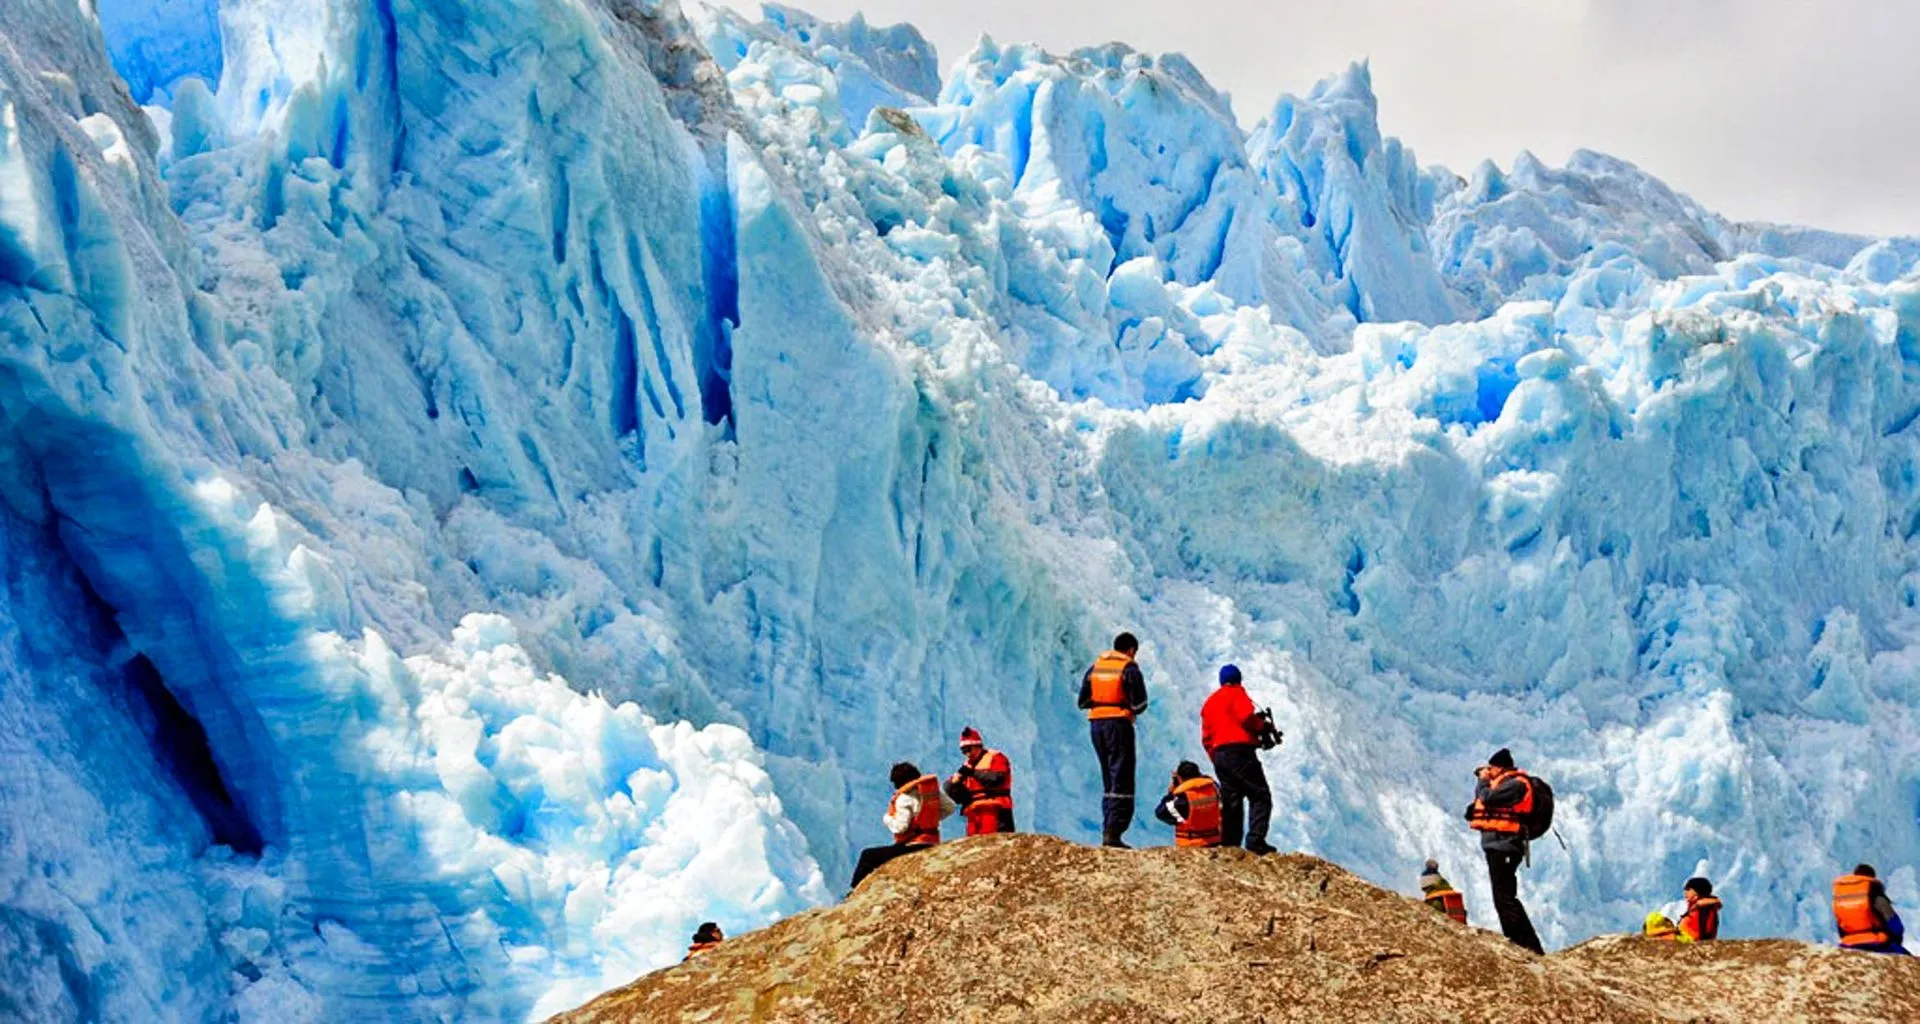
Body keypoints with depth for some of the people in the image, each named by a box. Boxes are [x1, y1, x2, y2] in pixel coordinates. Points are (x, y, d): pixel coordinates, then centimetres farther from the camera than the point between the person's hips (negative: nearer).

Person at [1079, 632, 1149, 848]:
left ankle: (1108, 829, 15)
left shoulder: (1095, 666, 12)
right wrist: (1132, 709, 9)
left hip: (1096, 724, 6)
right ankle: (1113, 833, -15)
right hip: (1119, 724, -6)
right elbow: (1139, 702, -11)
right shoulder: (1129, 668, -6)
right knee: (1121, 781, -6)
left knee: (1108, 780, 16)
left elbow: (1082, 700, 11)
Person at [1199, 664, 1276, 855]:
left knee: (1230, 802, 10)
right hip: (1240, 751, -7)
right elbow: (1247, 717, -14)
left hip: (1218, 755, 7)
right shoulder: (1236, 693, 3)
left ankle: (1229, 844, 4)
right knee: (1260, 796, -8)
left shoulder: (1209, 702, 23)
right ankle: (1255, 840, -22)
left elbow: (1206, 738, 20)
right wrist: (1262, 728, 3)